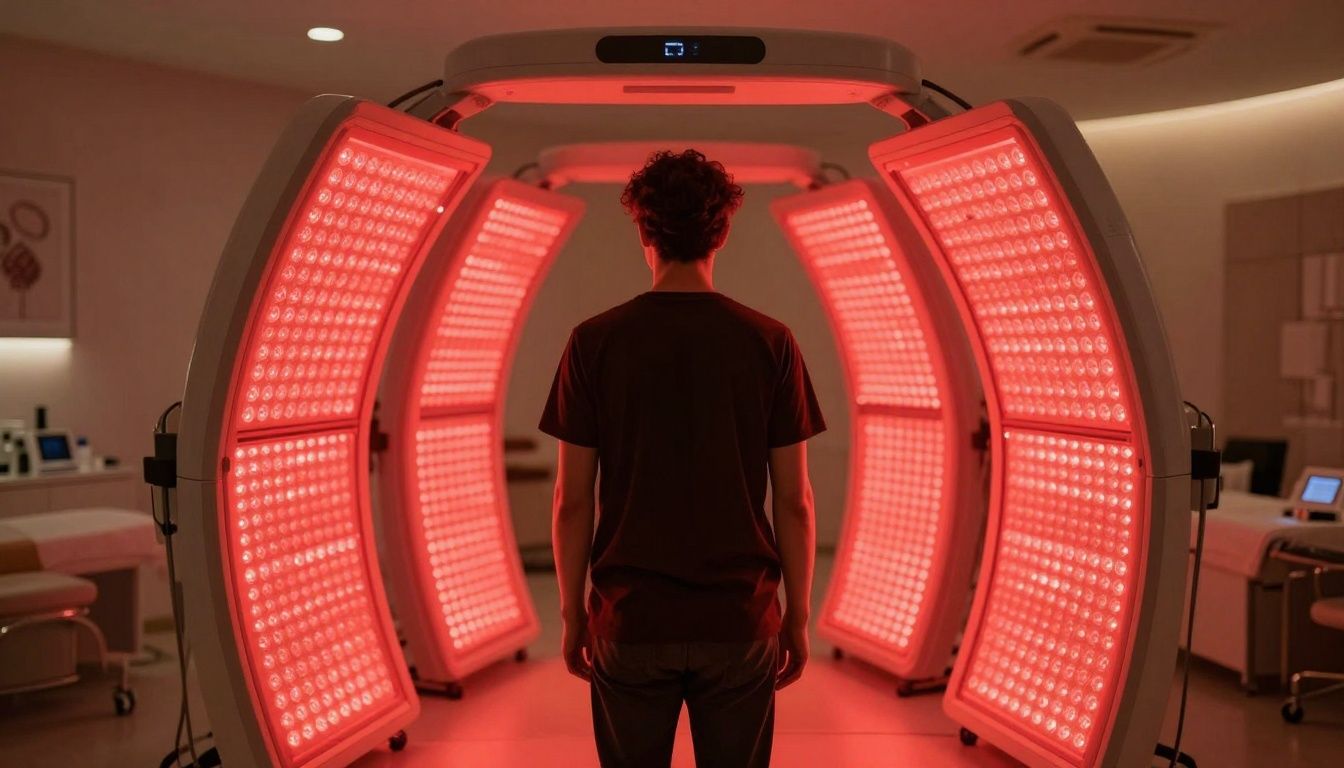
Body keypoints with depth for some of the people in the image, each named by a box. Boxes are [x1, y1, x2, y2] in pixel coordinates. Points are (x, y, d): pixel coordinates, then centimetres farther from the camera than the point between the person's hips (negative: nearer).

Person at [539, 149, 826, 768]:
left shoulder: (594, 342, -6)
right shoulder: (770, 344, -5)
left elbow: (572, 499, -3)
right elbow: (794, 500, -3)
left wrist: (571, 612, 8)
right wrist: (798, 616, 8)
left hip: (630, 621, 0)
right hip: (739, 622, 0)